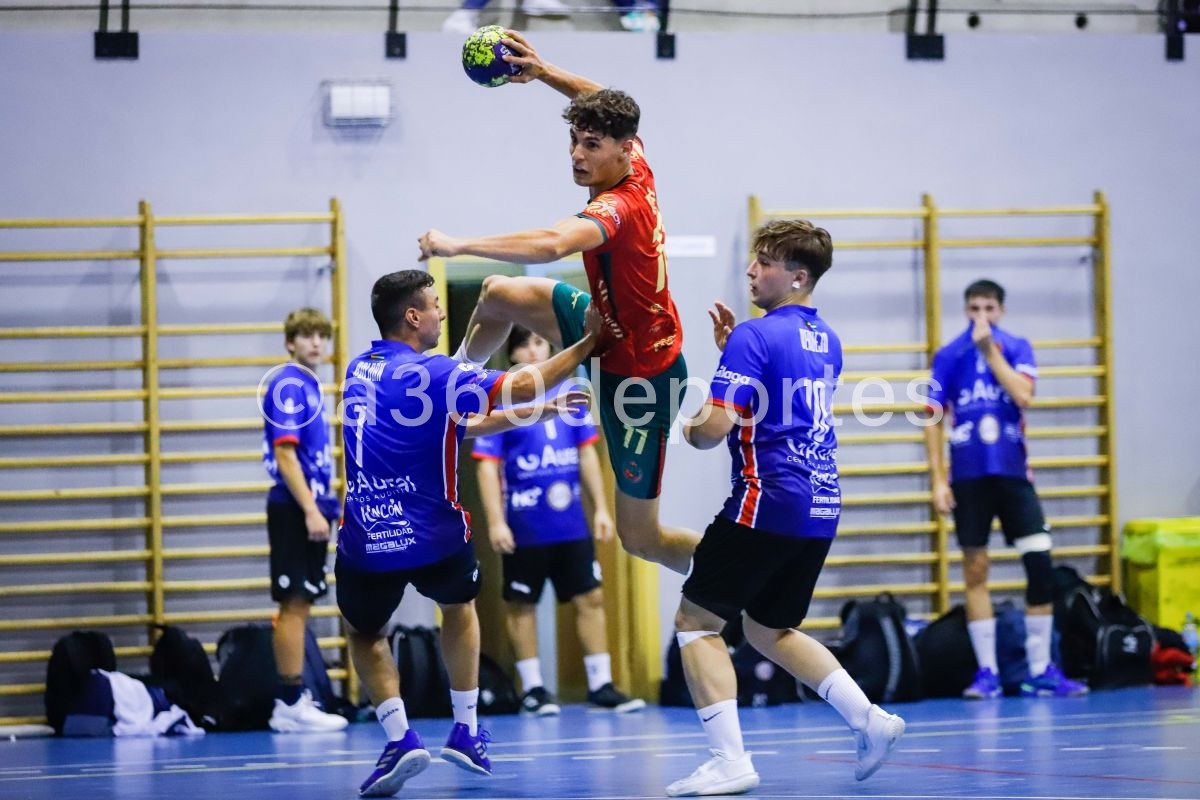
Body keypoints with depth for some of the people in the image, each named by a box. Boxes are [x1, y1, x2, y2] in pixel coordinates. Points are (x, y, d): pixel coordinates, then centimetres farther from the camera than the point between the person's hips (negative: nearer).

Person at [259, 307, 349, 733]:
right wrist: (310, 511, -23)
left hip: (311, 510, 9)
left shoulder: (309, 385, 16)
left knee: (301, 605, 10)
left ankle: (291, 700, 13)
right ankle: (291, 702, -6)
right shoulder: (288, 386, -12)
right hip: (294, 509, -9)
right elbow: (285, 454, -19)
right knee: (293, 605, -7)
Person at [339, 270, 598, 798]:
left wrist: (537, 412, 18)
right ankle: (465, 732, 28)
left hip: (365, 543, 3)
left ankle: (400, 737, 1)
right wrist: (587, 344, -6)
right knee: (459, 608, 30)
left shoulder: (360, 370, 10)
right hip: (434, 537, -3)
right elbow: (521, 386, -17)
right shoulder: (432, 373, -11)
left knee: (364, 635, 25)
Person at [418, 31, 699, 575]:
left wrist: (458, 245, -50)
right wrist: (544, 72, 3)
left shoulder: (620, 206, -33)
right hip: (609, 328, 9)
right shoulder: (635, 170, -9)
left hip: (639, 373, -9)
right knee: (498, 293, 18)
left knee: (640, 539, -4)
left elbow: (551, 244, -53)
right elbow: (607, 107, 12)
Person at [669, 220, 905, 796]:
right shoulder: (826, 342, 15)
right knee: (769, 629, 22)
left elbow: (717, 428, -18)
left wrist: (690, 430, 5)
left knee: (696, 621, 1)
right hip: (821, 505, 8)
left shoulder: (755, 336, -11)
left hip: (768, 501, -8)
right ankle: (868, 718, 7)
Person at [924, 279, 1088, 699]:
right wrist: (937, 479, -2)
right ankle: (987, 672, 7)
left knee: (1040, 563, -7)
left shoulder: (1017, 348, 3)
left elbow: (1023, 396, -14)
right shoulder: (949, 356, 3)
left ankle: (1041, 671, 0)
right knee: (975, 571, 1)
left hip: (1012, 472, 0)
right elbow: (933, 419, 4)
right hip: (969, 476, 0)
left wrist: (990, 350, -15)